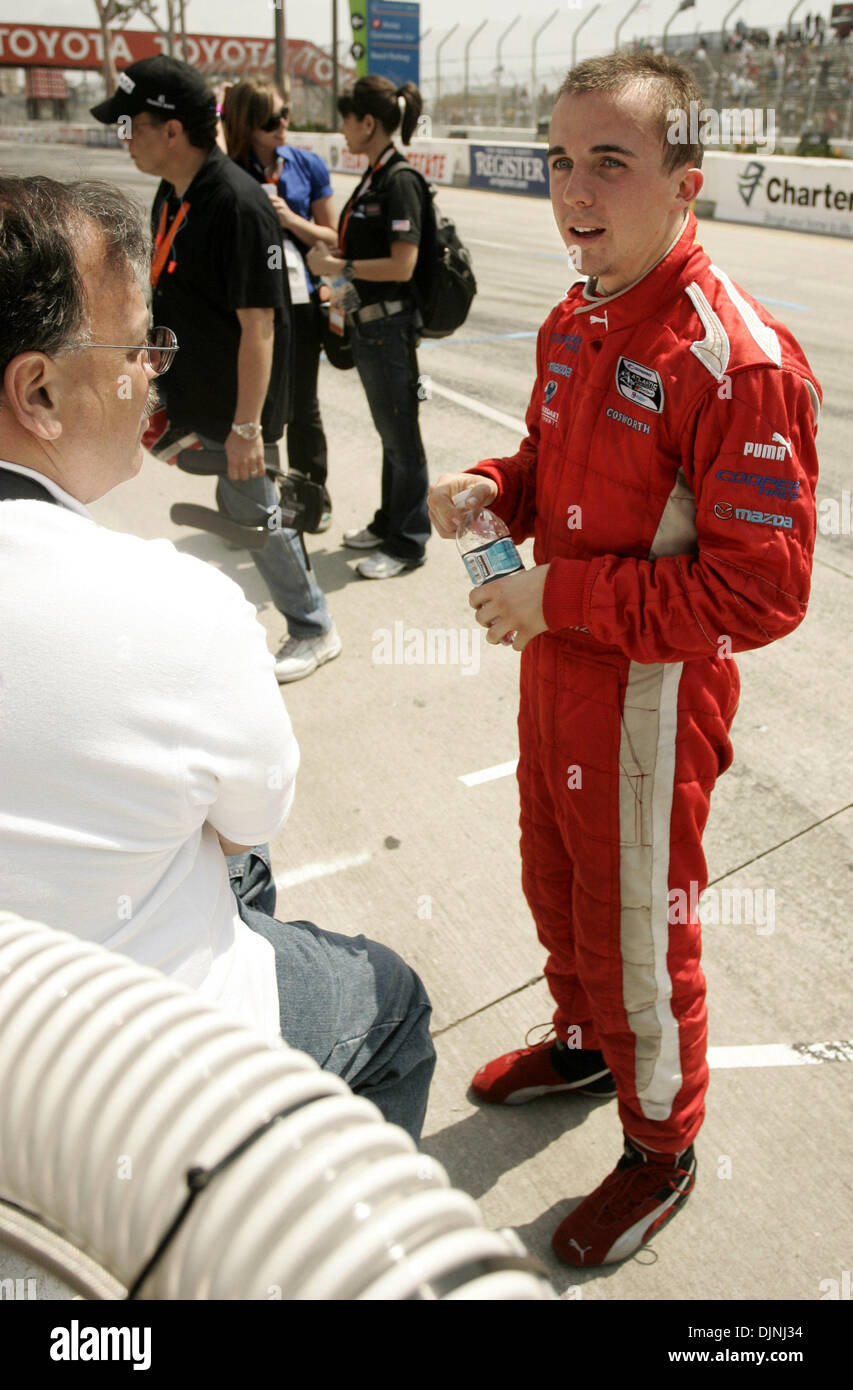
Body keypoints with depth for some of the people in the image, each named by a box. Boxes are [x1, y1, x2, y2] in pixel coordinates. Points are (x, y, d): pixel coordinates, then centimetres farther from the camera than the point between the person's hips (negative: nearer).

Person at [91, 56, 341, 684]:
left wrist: (246, 426, -24)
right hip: (183, 386, 8)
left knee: (252, 512, 2)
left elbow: (257, 325, -24)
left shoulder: (238, 204, -22)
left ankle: (314, 631, 19)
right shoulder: (171, 193, 7)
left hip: (233, 400, -8)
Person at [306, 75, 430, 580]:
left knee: (401, 435, 0)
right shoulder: (374, 177, 12)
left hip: (390, 325, -9)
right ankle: (389, 523, 31)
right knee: (389, 431, 18)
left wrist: (338, 266, -16)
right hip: (368, 324, 9)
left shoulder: (400, 181, -16)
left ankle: (408, 542, 11)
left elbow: (402, 265, -23)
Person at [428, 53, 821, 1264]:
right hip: (555, 671, 8)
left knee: (639, 936, 10)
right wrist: (491, 490, -4)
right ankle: (583, 1043, 55)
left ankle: (662, 1151, 38)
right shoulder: (573, 323, 4)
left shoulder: (740, 362, -23)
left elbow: (762, 594, -25)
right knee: (557, 887, 26)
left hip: (650, 699, -8)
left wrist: (561, 595, -24)